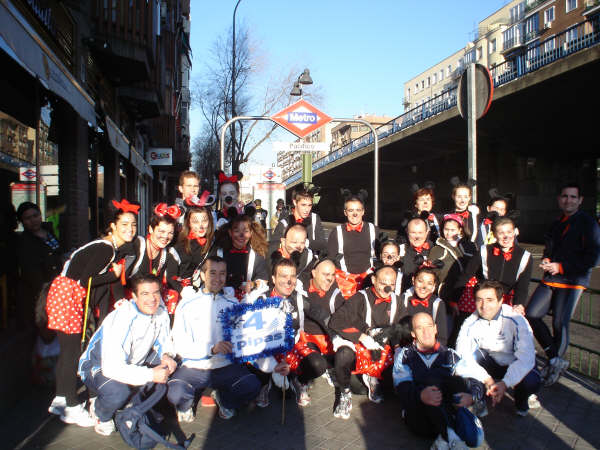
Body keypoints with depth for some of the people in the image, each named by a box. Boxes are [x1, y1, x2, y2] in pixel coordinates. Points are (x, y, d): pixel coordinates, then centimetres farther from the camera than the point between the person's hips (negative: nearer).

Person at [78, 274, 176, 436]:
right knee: (119, 393, -35)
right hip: (99, 367, -7)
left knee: (169, 364, -10)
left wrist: (166, 355, -18)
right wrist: (151, 375, -36)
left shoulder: (160, 312, -12)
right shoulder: (121, 320, -33)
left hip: (132, 363, 7)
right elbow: (112, 367, -38)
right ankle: (100, 412, 2)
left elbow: (164, 341, 6)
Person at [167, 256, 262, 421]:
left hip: (226, 366, 2)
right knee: (175, 394, -30)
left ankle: (224, 398, 11)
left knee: (252, 386, -24)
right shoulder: (187, 304, 1)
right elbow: (180, 345, -7)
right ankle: (186, 405, 10)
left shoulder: (232, 303, 9)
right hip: (194, 366, -2)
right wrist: (211, 349, -23)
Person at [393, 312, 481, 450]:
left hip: (449, 416, 2)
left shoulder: (450, 355, 21)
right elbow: (402, 388, -2)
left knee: (456, 381, -25)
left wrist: (470, 397, -20)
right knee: (431, 381, -29)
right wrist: (421, 395, -26)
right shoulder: (404, 355, 16)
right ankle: (450, 438, -47)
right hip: (419, 420, -1)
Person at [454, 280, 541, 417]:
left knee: (532, 382, -32)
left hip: (513, 367, -1)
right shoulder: (470, 323, -18)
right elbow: (462, 357, -25)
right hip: (489, 365, 1)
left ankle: (521, 399, 6)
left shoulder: (516, 320, -24)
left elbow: (526, 358, -29)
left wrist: (505, 383, -39)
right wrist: (487, 379, -36)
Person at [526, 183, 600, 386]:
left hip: (572, 281, -7)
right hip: (550, 280, 7)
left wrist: (561, 267, -13)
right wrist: (546, 261, 6)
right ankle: (555, 358, 9)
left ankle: (555, 364, 18)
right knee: (531, 315, -3)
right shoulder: (557, 224, 17)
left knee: (560, 324, -3)